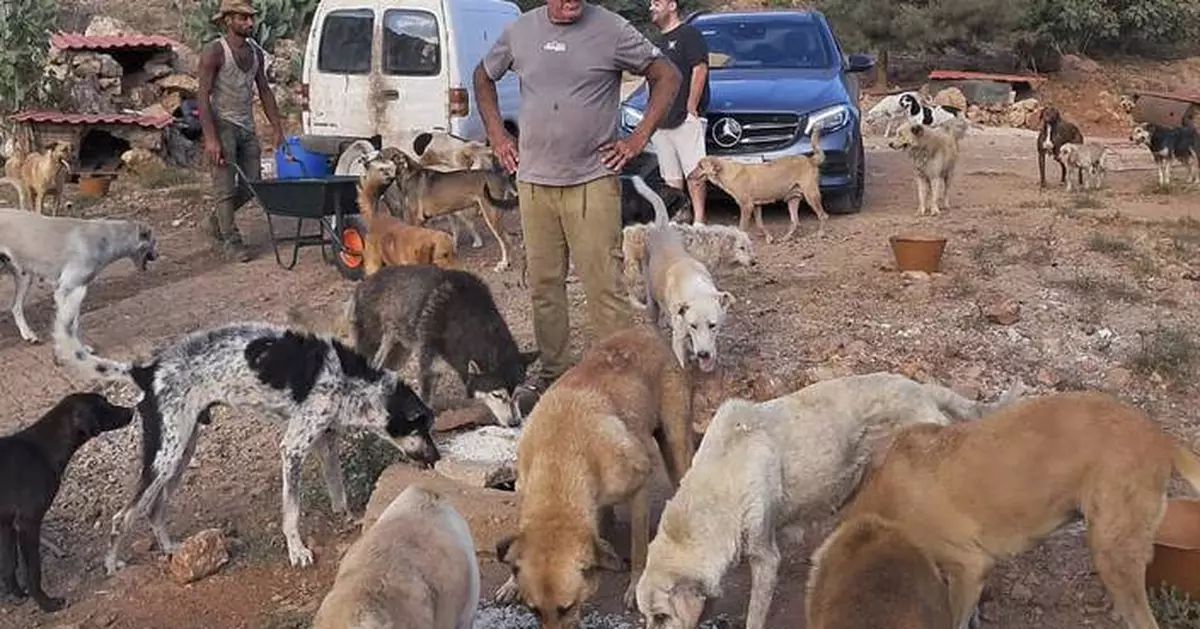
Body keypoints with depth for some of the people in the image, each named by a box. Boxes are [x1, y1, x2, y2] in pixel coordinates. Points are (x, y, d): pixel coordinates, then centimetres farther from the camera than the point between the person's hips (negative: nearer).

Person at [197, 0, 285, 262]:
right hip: (222, 125, -7)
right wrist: (210, 138, -22)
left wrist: (276, 127, 13)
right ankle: (230, 241, 5)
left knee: (251, 185, 9)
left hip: (247, 127, 7)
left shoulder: (255, 51, 10)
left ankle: (215, 222, 29)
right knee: (226, 188, -4)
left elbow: (264, 90, 17)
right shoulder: (214, 52, -11)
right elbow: (203, 96, -15)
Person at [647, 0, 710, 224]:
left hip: (685, 119, -8)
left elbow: (700, 69, -12)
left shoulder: (689, 34, -3)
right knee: (670, 176, 8)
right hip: (660, 122, 8)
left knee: (693, 171, -9)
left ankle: (698, 220, -9)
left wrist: (691, 108, -16)